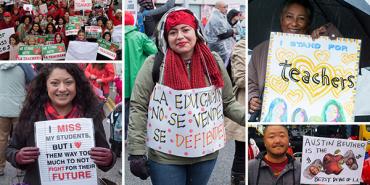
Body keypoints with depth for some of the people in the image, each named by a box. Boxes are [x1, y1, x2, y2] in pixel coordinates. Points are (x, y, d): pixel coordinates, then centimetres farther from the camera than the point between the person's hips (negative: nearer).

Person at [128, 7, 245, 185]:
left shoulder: (214, 62, -1)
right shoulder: (154, 64, -10)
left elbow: (228, 103, 6)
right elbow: (138, 107, -8)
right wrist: (136, 152, -11)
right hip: (165, 157, -3)